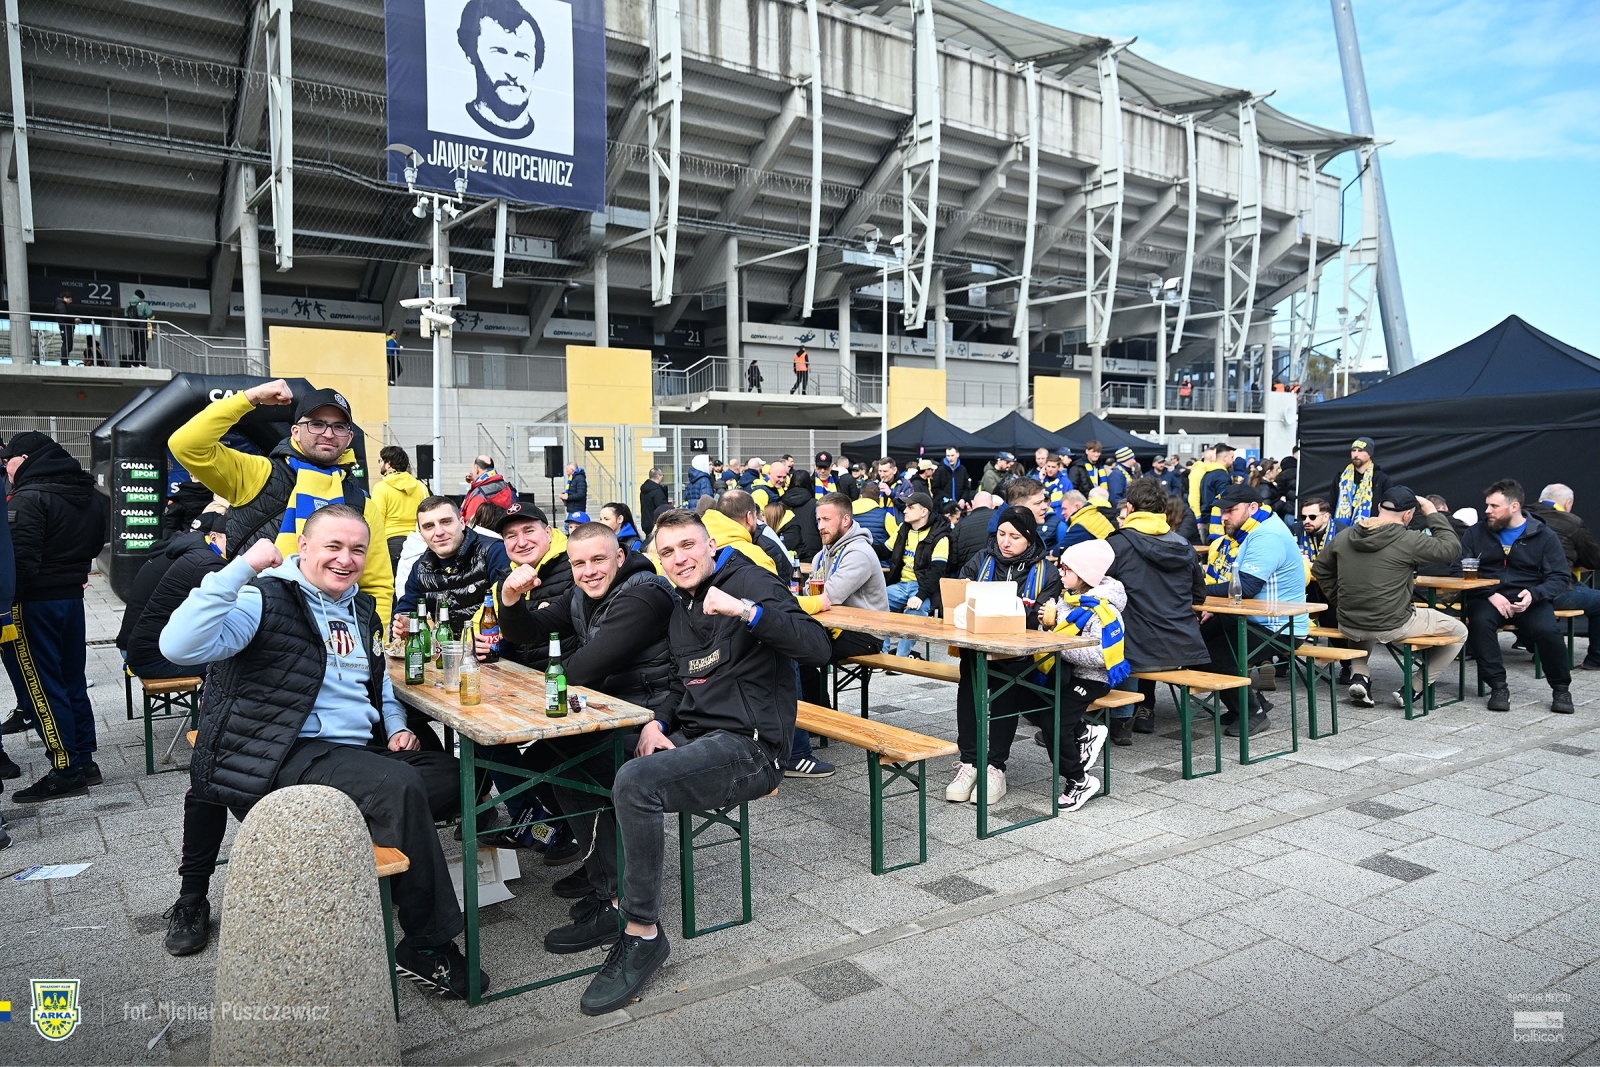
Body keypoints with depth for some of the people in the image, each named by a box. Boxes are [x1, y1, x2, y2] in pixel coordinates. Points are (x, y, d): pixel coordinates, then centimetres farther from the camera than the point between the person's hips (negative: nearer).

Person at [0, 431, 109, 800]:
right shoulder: (89, 496, 11)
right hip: (73, 596, 8)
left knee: (40, 686, -2)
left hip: (35, 602, -8)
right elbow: (94, 545, 18)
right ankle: (85, 761, 19)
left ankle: (66, 772, 1)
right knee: (72, 680, 14)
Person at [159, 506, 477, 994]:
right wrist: (240, 569, -25)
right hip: (291, 755, -9)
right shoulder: (266, 599, -6)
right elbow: (180, 646, -24)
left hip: (360, 750, 9)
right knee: (398, 785, -30)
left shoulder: (362, 610, 18)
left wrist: (396, 726, 13)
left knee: (453, 777, -3)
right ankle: (429, 944, -15)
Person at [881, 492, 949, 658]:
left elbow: (937, 571, -18)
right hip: (901, 584, 6)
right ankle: (882, 652, -15)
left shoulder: (939, 536, -9)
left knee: (914, 609, -36)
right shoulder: (903, 529, 12)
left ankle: (902, 656, -26)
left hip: (925, 587, -6)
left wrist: (921, 596, -32)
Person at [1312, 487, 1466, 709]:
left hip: (1348, 626, 5)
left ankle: (1359, 675, 19)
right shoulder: (1408, 540, -15)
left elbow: (1319, 569, 13)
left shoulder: (1345, 536, 2)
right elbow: (1452, 547, -4)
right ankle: (1412, 689, 13)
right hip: (1392, 627, -5)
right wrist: (1433, 513, 5)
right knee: (1459, 632, 17)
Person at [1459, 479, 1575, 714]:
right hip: (1487, 598, 0)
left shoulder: (1545, 536, 6)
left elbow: (1560, 578, 3)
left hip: (1530, 600, 0)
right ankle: (1498, 686, -21)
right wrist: (1490, 594, -15)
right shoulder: (1476, 533, 8)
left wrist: (1534, 595, -18)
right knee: (1480, 622, -33)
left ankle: (1560, 689, -3)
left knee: (1547, 630, -29)